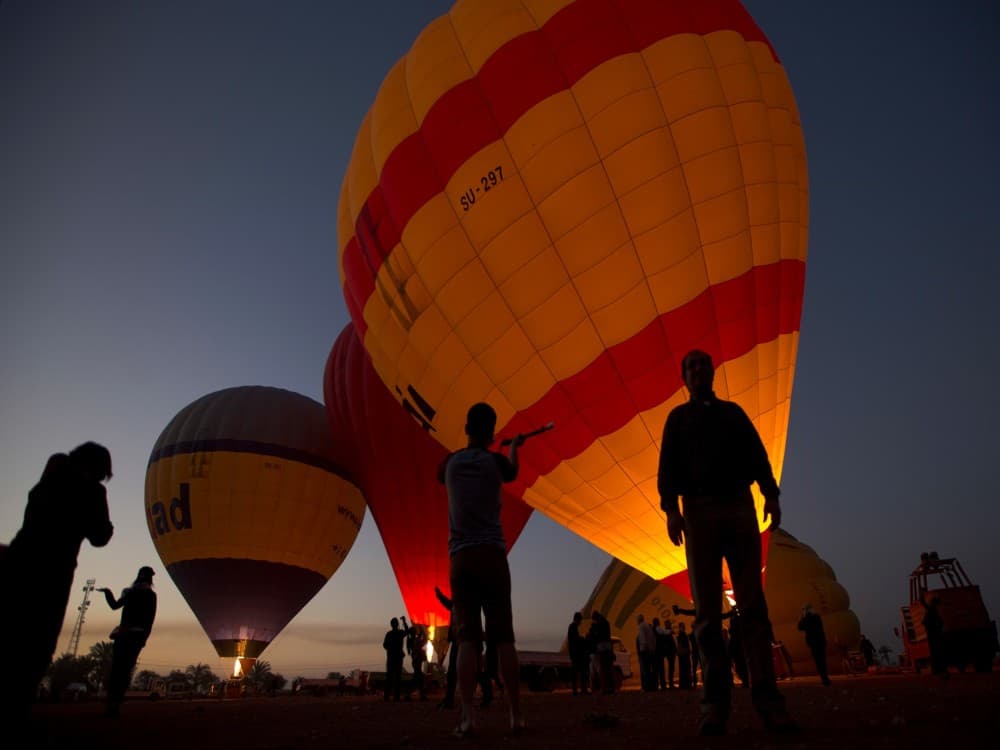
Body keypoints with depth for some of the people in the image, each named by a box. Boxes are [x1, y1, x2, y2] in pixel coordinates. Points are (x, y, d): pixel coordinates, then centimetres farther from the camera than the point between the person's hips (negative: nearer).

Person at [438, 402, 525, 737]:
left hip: (461, 557, 1)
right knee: (503, 636, 1)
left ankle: (467, 715, -11)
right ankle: (516, 714, 1)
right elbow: (513, 472, 29)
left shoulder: (450, 463, 10)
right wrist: (514, 445, 51)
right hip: (492, 554, -1)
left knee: (467, 637, -2)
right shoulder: (495, 461, 4)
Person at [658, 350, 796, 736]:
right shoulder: (678, 416, 15)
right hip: (698, 510, -1)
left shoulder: (733, 411, 21)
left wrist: (771, 494, -5)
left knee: (753, 606, -3)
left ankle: (768, 700, -3)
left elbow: (756, 454, 11)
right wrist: (671, 508, -10)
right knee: (707, 612, -4)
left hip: (739, 507, 2)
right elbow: (668, 465, 5)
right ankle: (715, 704, -4)